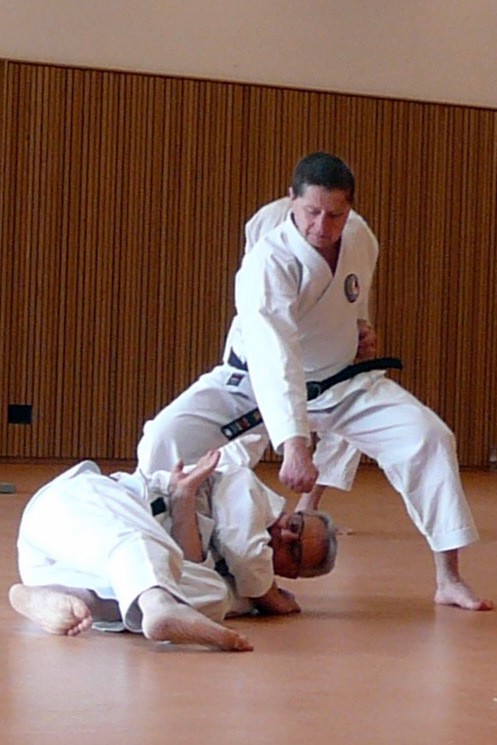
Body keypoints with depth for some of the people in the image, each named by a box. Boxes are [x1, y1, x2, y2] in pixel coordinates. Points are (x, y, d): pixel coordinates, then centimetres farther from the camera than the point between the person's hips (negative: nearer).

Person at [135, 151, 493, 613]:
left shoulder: (363, 247, -11)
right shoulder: (268, 262, -31)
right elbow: (273, 358, -46)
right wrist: (294, 445, -55)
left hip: (339, 381, 4)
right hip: (254, 384, -4)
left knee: (429, 437, -13)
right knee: (165, 441, -23)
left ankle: (448, 579, -2)